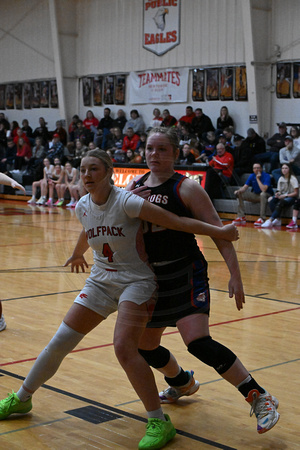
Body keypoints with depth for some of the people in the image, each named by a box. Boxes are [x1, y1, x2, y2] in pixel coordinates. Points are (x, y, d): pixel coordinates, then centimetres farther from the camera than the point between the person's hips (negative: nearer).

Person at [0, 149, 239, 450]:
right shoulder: (82, 207, -2)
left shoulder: (125, 202, -22)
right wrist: (77, 254, 41)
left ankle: (160, 422, -12)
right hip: (100, 282, 6)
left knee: (124, 348, -25)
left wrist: (218, 231, -24)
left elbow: (176, 221, -22)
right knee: (59, 343, 5)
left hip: (137, 282, -6)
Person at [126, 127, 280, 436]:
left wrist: (235, 276, -19)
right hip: (151, 276, 7)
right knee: (143, 347, 16)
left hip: (185, 275, -7)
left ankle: (259, 398, -10)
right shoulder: (134, 186, 7)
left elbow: (219, 233, -12)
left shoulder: (186, 188, -10)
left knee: (198, 343, -22)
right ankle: (183, 383, 47)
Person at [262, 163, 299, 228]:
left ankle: (270, 220, -49)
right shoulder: (281, 179, 13)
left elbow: (296, 193, -8)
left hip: (291, 197, -6)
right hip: (282, 197, 6)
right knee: (271, 200, -27)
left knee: (280, 203, -39)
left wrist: (285, 195, -18)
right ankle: (277, 219, -32)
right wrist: (278, 194, -7)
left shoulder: (293, 179, -5)